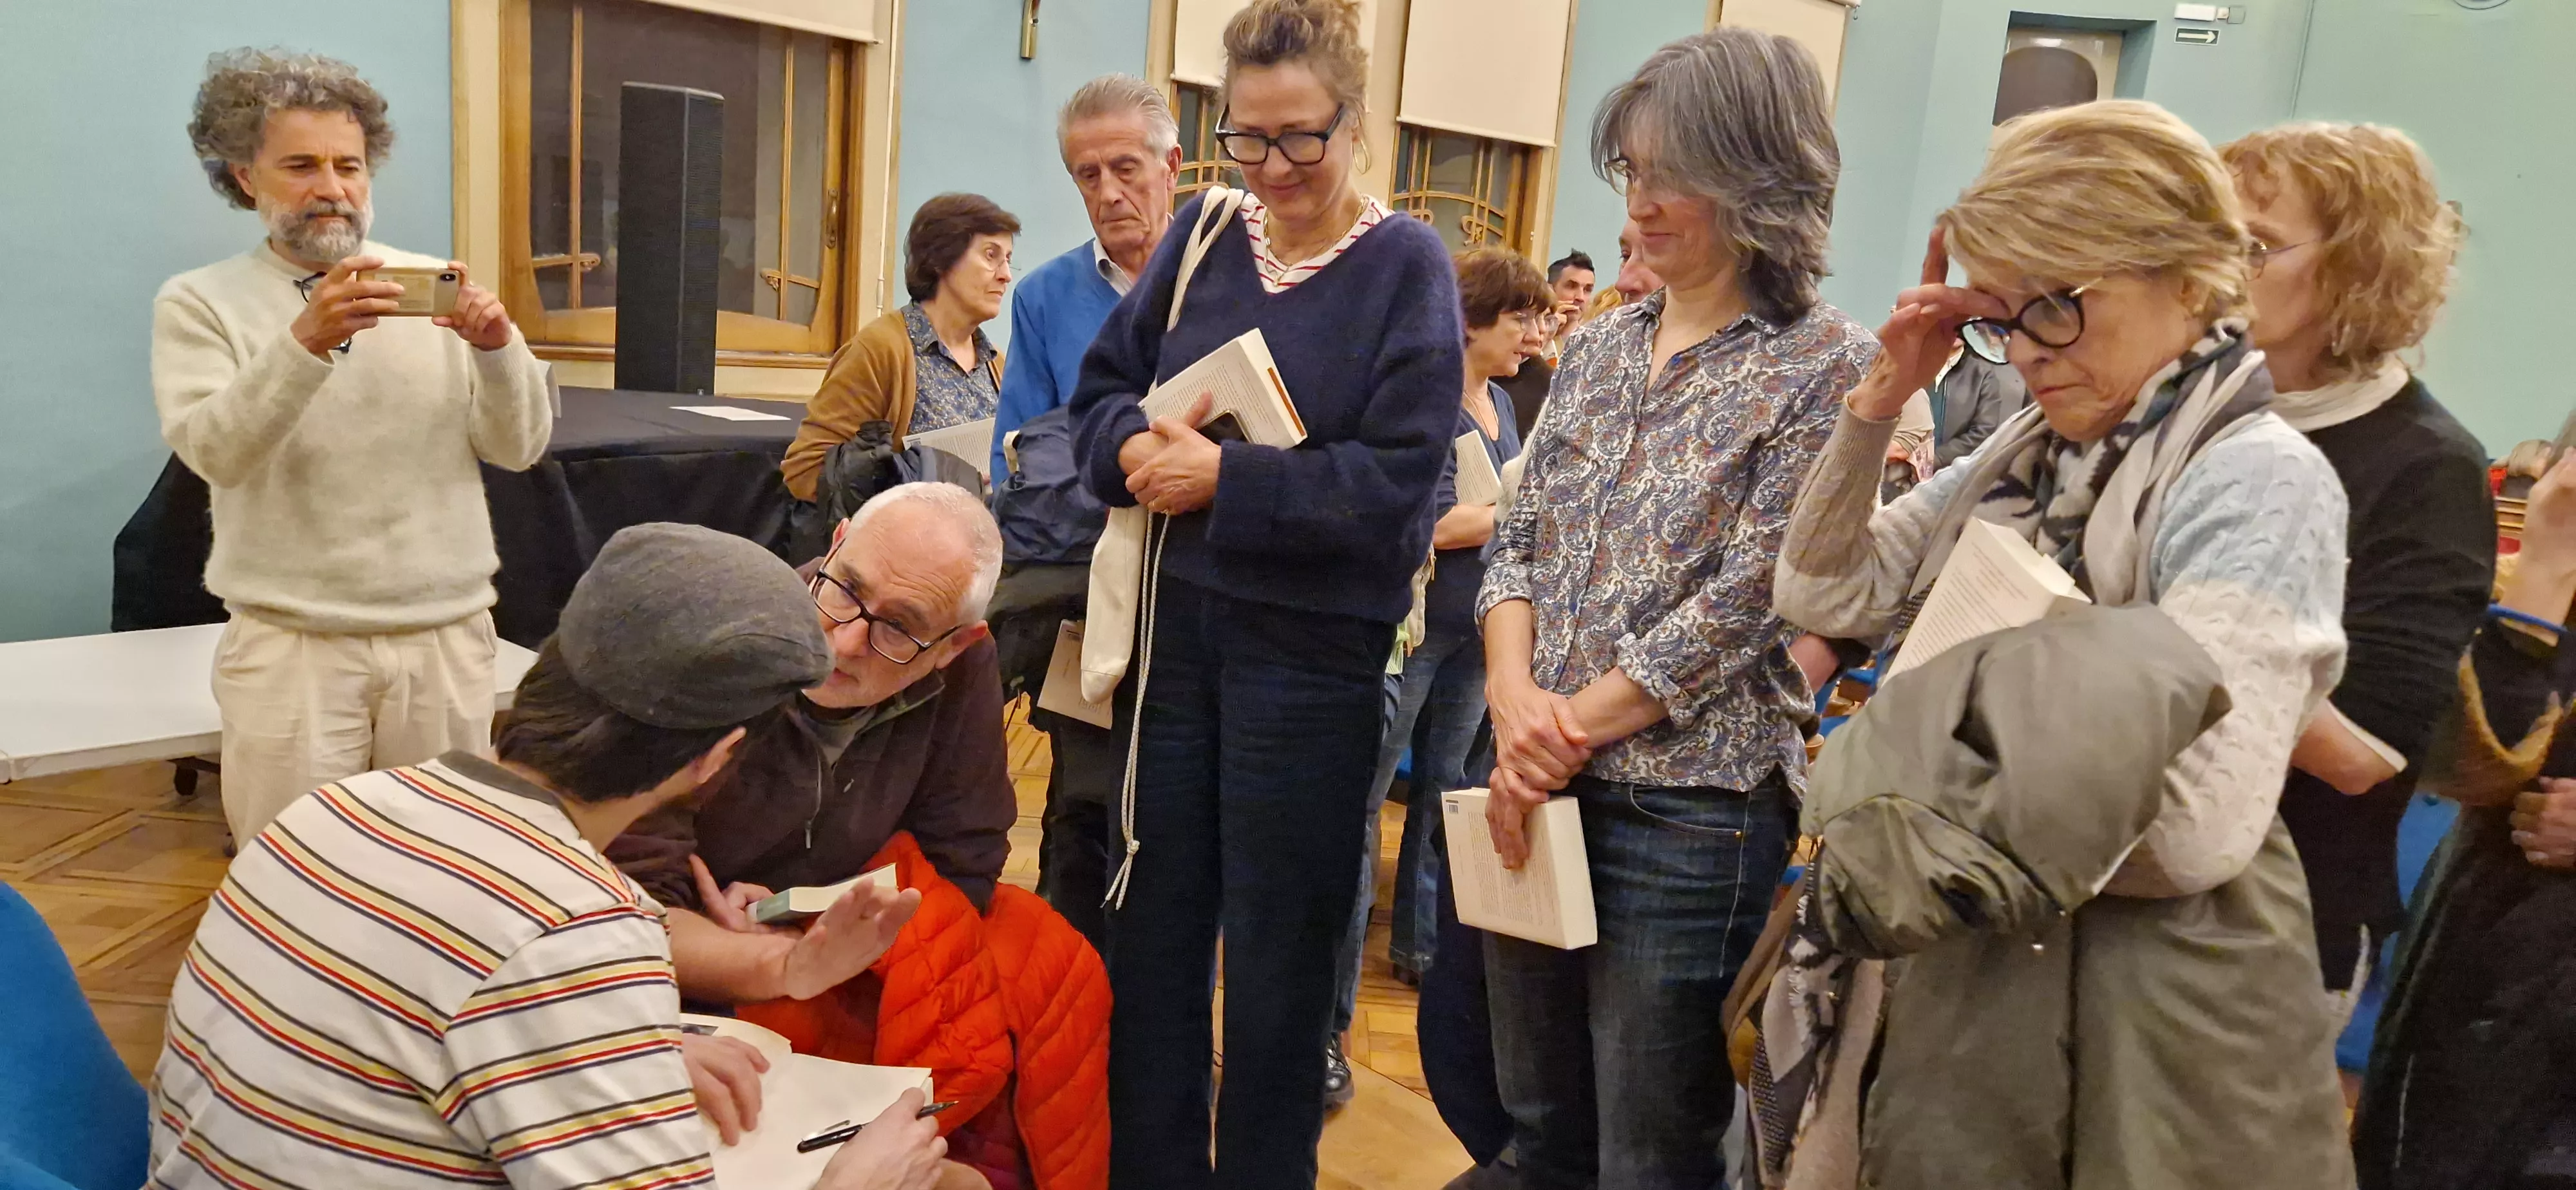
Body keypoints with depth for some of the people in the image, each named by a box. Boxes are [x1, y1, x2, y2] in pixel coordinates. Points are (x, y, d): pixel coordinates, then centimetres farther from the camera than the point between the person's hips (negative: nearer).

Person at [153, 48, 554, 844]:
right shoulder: (199, 301, 0)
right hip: (290, 644, -2)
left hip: (447, 634, 2)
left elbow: (518, 449, 0)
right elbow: (213, 450, -16)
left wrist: (498, 348, -19)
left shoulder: (439, 287, 5)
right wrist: (306, 341, -32)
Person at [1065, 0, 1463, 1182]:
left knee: (1275, 952, 9)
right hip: (1175, 625, 5)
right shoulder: (1202, 230, 5)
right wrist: (1137, 446, -12)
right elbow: (1102, 387, 10)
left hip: (1310, 650, -4)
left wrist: (1224, 479, -20)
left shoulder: (1406, 266, -7)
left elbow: (1396, 479, -15)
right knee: (1150, 925, 14)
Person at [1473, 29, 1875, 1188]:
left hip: (1691, 811, -5)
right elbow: (1520, 539, 7)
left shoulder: (1826, 367, -8)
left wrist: (1566, 734, -13)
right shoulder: (1602, 345, 10)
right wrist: (1514, 700, -11)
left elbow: (1742, 604, -14)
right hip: (1533, 790, 6)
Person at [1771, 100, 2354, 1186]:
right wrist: (1879, 399, -4)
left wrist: (1932, 803, -14)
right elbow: (1822, 595, 6)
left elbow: (2197, 827, -27)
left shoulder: (2258, 484, -18)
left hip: (2158, 994, -6)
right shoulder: (2028, 456, 4)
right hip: (1978, 955, 7)